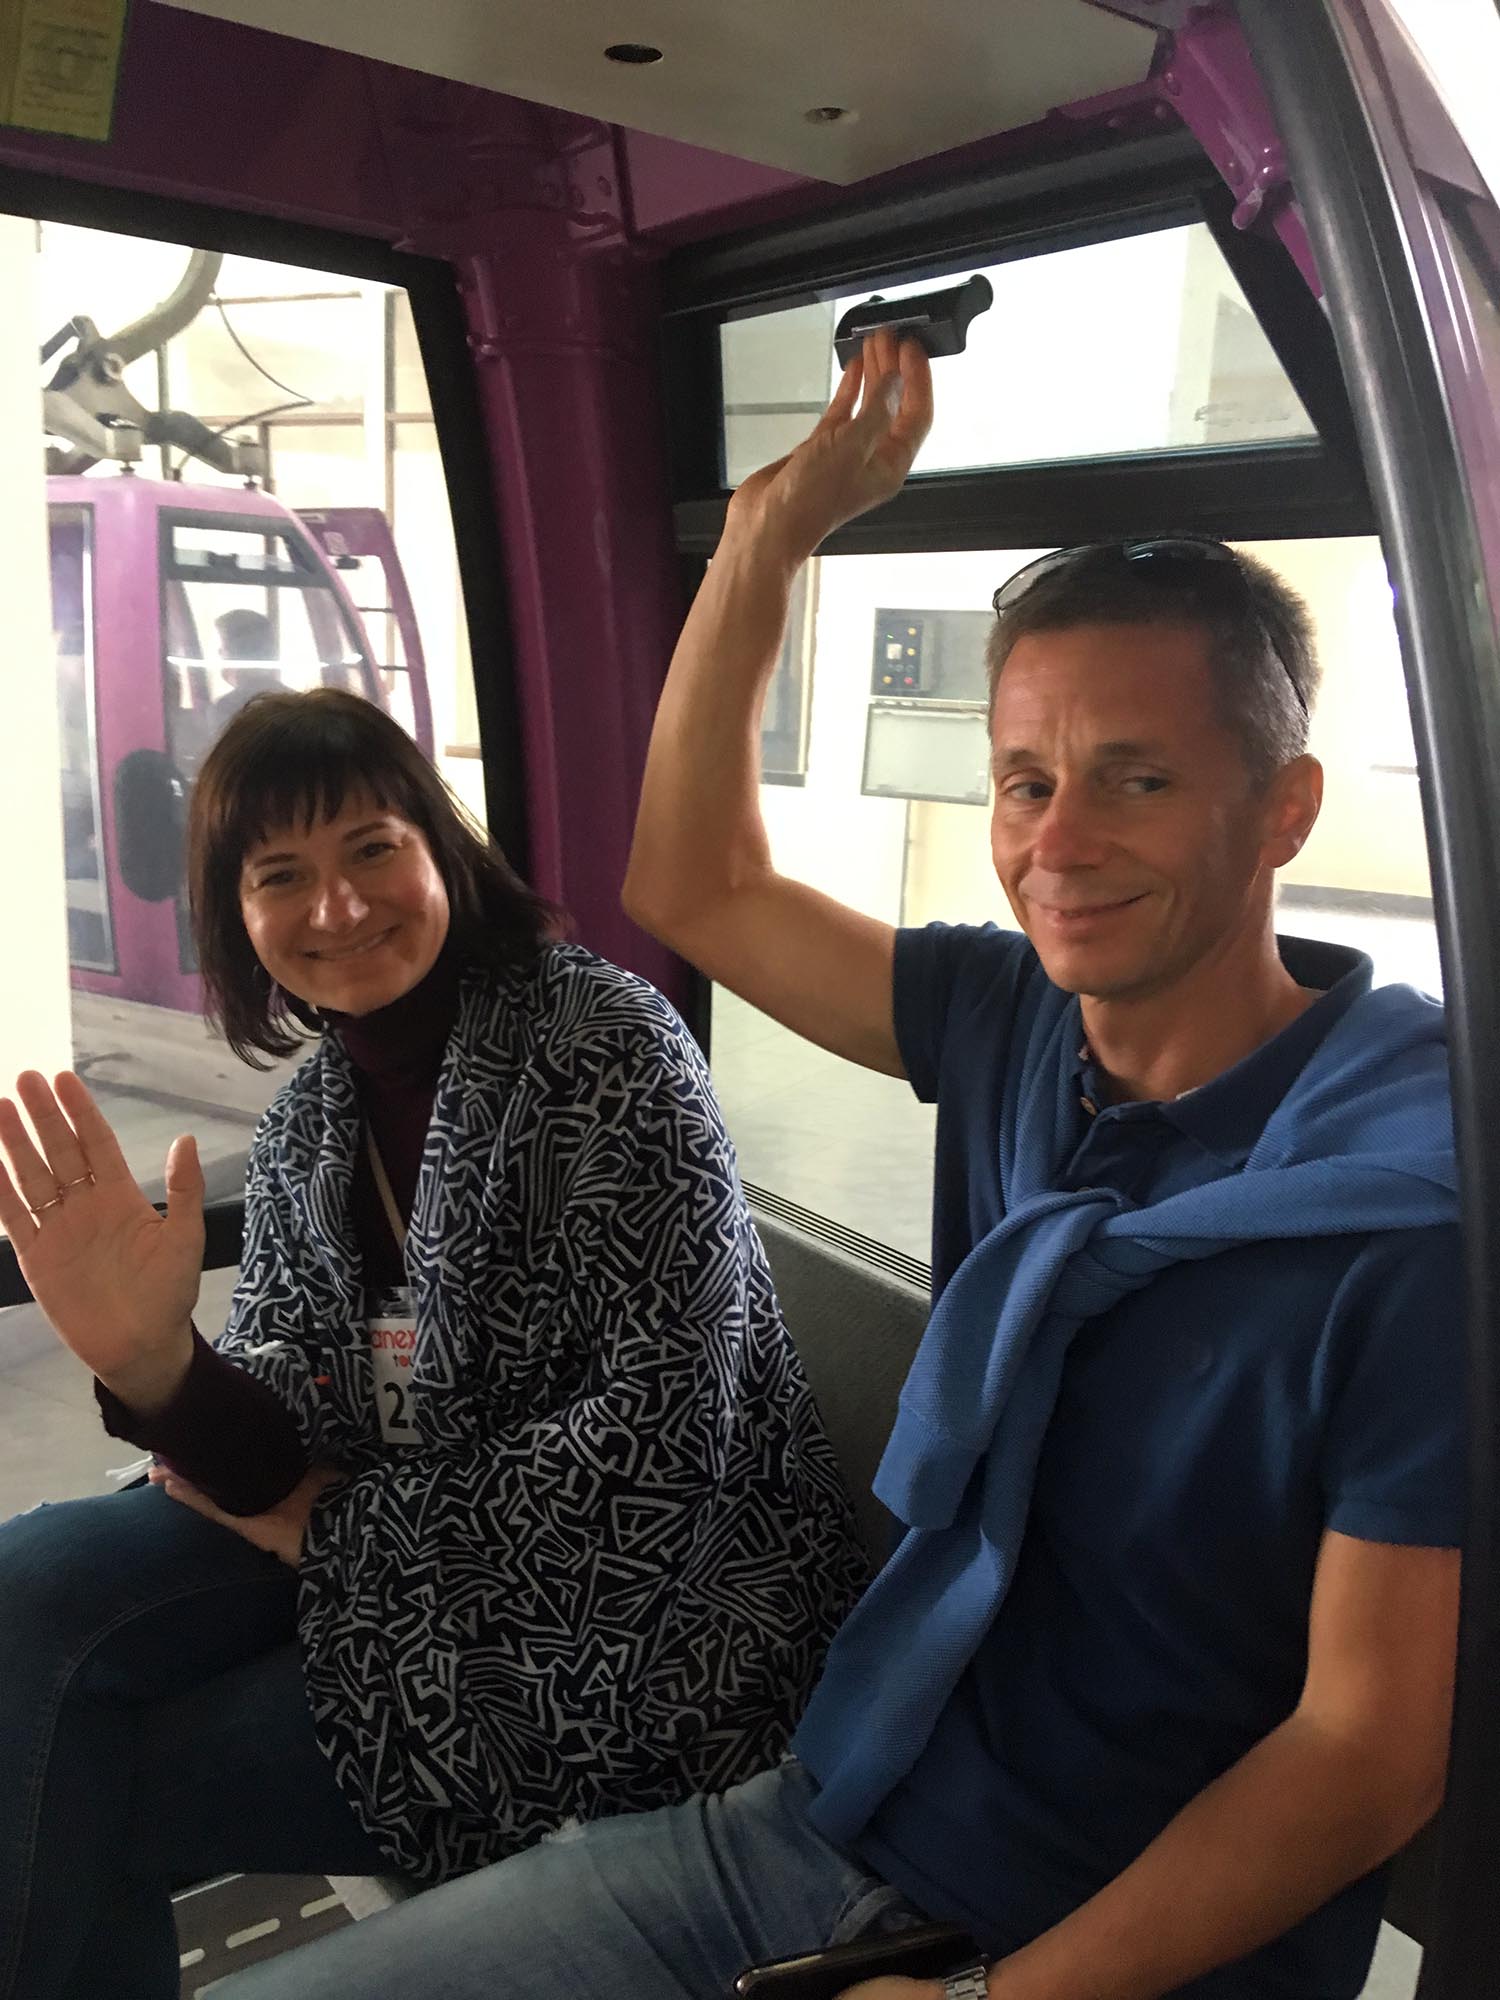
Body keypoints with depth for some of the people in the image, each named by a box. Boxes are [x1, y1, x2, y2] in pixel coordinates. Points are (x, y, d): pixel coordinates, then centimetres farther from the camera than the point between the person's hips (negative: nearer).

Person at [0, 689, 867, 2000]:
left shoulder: (601, 1042, -18)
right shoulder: (310, 1116, 3)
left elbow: (662, 1438, -22)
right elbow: (295, 1443, -3)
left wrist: (343, 1523, -14)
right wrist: (151, 1364, -26)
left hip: (627, 1604, -6)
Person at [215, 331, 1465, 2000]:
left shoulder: (1411, 1195, -20)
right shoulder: (1012, 1025, -2)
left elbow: (1369, 1751, -17)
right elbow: (693, 887, 7)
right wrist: (776, 525, 2)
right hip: (827, 1824, 5)